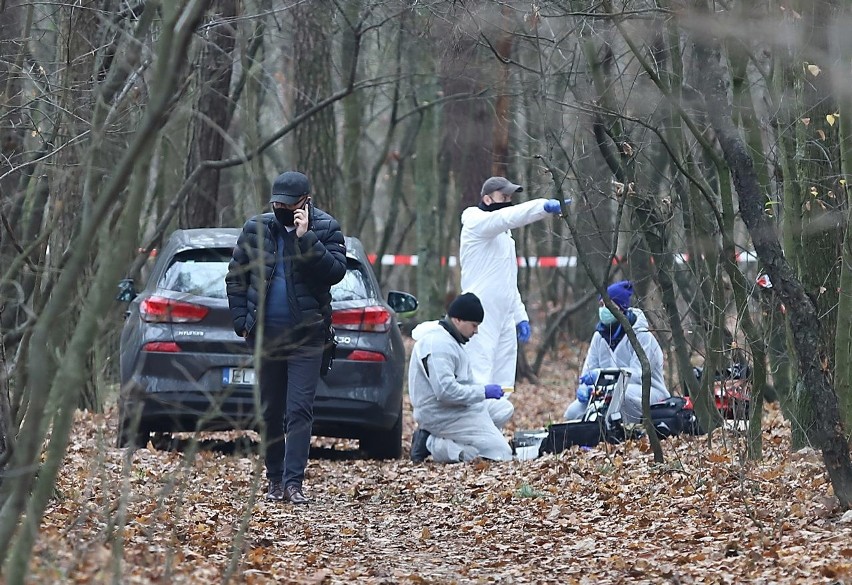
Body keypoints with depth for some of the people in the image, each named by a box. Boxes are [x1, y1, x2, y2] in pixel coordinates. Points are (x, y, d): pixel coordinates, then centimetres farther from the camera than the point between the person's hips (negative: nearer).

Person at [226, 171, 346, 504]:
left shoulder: (326, 229, -3)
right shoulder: (256, 229, 5)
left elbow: (335, 271, -17)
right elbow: (235, 277, 10)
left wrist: (306, 238, -22)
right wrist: (241, 321, 1)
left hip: (306, 336, -3)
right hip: (265, 336, 3)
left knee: (299, 410, -10)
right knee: (270, 411, 10)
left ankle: (293, 482, -12)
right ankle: (274, 480, 19)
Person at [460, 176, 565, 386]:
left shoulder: (503, 233, 24)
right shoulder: (477, 223, -5)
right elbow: (507, 217, -27)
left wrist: (520, 316, 17)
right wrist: (544, 206, -40)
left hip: (504, 318, 9)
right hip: (482, 319, -9)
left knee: (503, 381, 5)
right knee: (480, 379, -15)